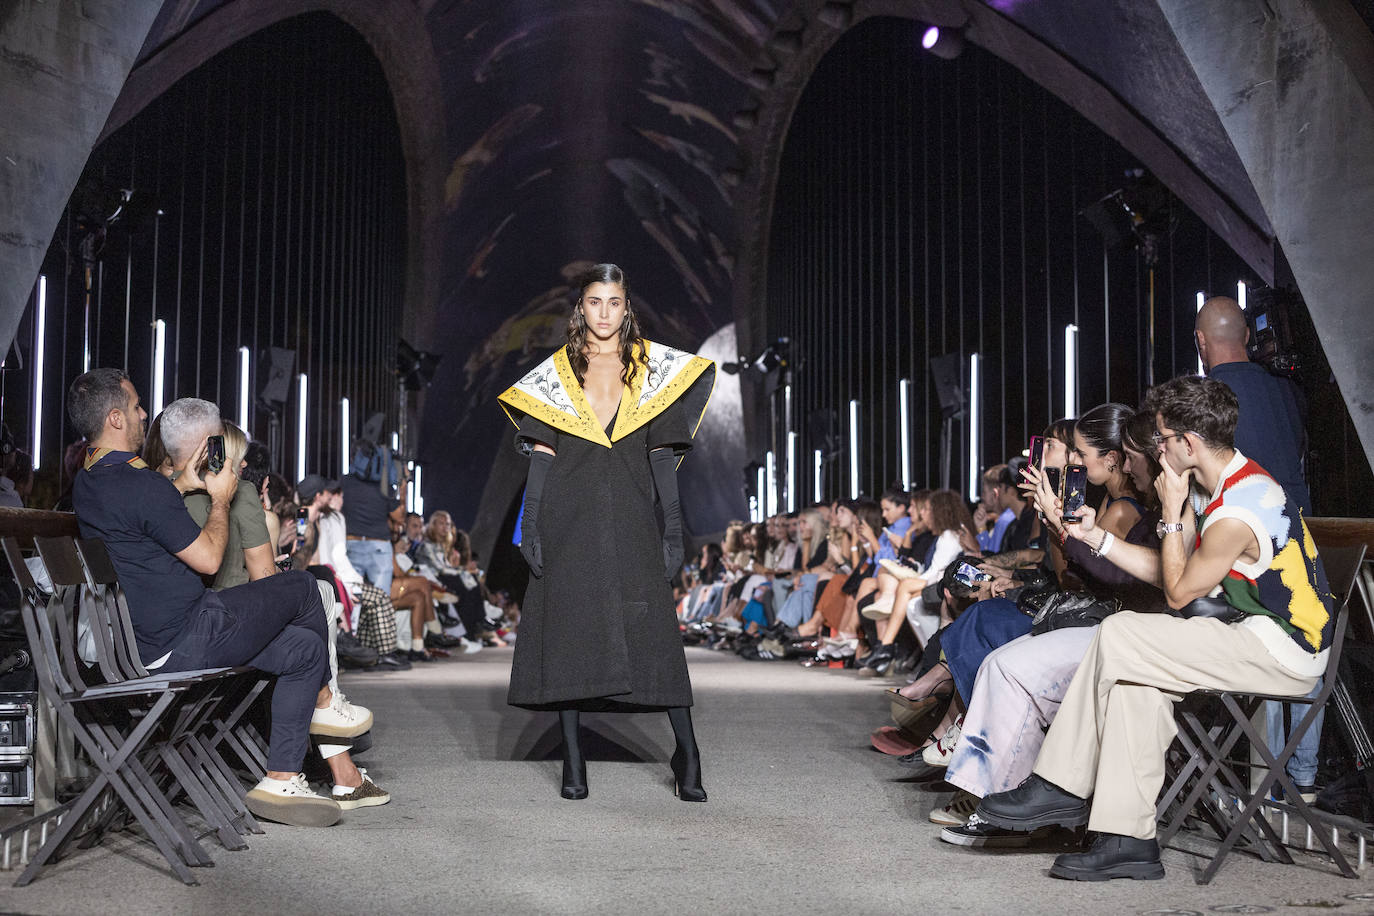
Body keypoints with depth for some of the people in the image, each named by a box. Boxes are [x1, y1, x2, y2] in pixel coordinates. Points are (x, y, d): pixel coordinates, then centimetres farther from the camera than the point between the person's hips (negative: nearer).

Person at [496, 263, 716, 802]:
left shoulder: (653, 368, 10)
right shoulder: (556, 372, 9)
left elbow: (662, 452, 7)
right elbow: (542, 453, 5)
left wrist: (673, 527, 1)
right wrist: (530, 526, -3)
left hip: (630, 519, 0)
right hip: (570, 519, 0)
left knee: (653, 631, -5)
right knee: (568, 631, -1)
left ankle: (687, 756, 3)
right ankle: (573, 762, 8)